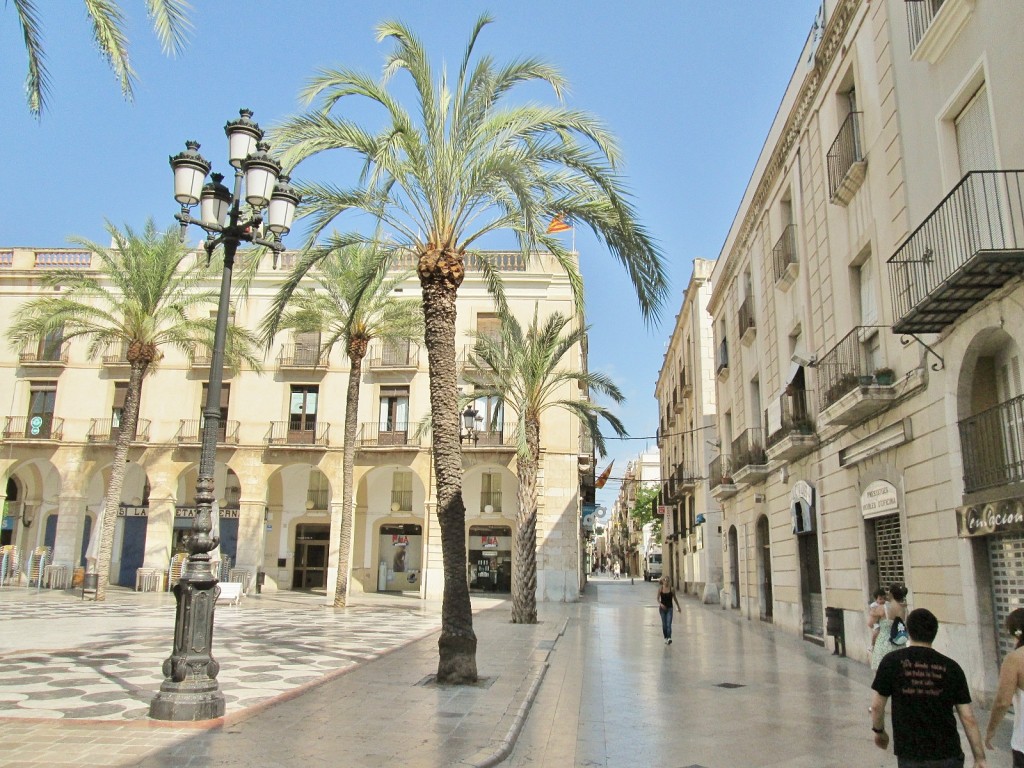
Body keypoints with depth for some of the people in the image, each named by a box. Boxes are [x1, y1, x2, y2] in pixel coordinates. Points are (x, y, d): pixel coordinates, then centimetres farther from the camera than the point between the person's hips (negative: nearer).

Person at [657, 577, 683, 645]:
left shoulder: (671, 589, -5)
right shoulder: (660, 589, -4)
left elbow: (675, 598, 8)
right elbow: (658, 598, 1)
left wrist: (678, 607, 15)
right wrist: (660, 604, -19)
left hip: (669, 608, -1)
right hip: (662, 608, 1)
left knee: (669, 624, -13)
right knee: (664, 624, 9)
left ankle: (669, 638, -21)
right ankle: (666, 638, 21)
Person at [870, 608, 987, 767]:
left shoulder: (892, 661, -6)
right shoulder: (951, 667, -1)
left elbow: (877, 705, -2)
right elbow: (968, 718, -2)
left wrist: (879, 731, 16)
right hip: (948, 755, 2)